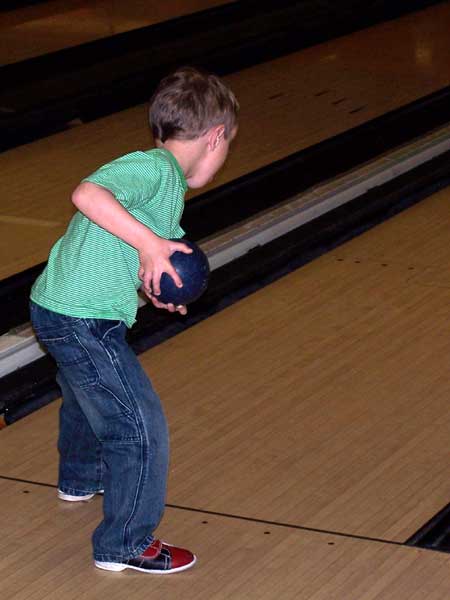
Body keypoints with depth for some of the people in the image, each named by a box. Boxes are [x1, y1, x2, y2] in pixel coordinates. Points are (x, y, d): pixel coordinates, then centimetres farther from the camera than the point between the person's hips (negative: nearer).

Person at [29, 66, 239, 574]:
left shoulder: (163, 176, 11)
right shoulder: (153, 168, -19)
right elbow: (88, 194, -37)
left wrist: (155, 290, 1)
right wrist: (150, 243, -34)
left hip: (56, 306, 11)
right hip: (85, 323, -11)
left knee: (86, 399, 35)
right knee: (141, 427, -1)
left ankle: (80, 478, 62)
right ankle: (126, 544, 13)